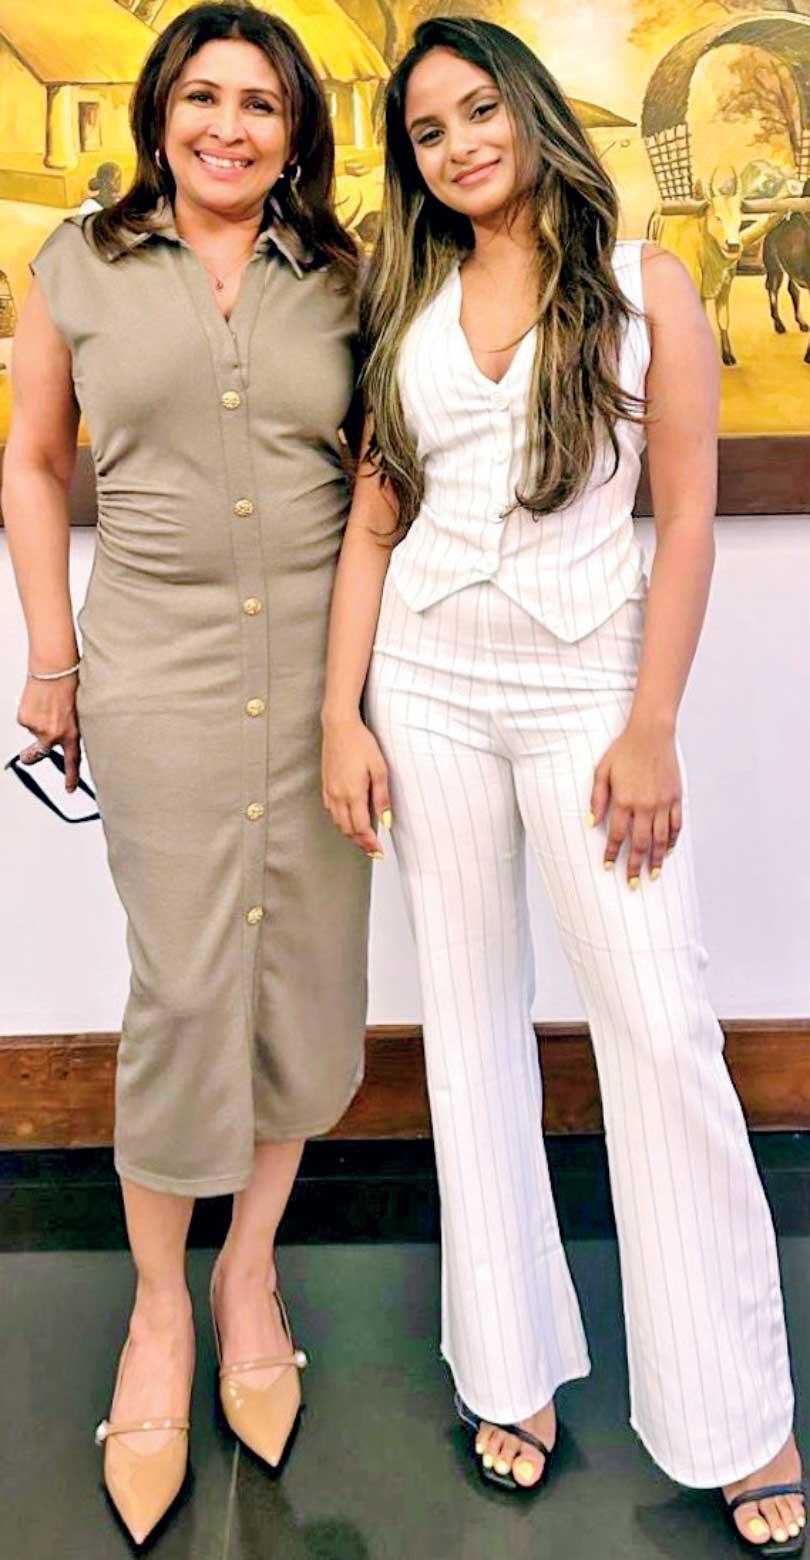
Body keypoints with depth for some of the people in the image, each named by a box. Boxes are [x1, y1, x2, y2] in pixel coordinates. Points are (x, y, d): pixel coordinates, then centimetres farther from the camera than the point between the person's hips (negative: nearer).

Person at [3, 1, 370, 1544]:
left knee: (309, 971, 6)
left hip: (323, 659, 2)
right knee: (184, 985, -4)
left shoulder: (338, 277, 9)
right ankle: (159, 1311, 19)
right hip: (162, 658, -2)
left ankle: (250, 1266, 29)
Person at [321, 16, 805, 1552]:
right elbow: (372, 523, 8)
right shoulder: (408, 305, 12)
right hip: (426, 681, 3)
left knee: (662, 1033, -5)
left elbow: (687, 513, -2)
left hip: (586, 679, -3)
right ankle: (513, 1361, 24)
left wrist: (651, 728, -10)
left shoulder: (644, 282, 4)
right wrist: (342, 716, -1)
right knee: (472, 1015, 8)